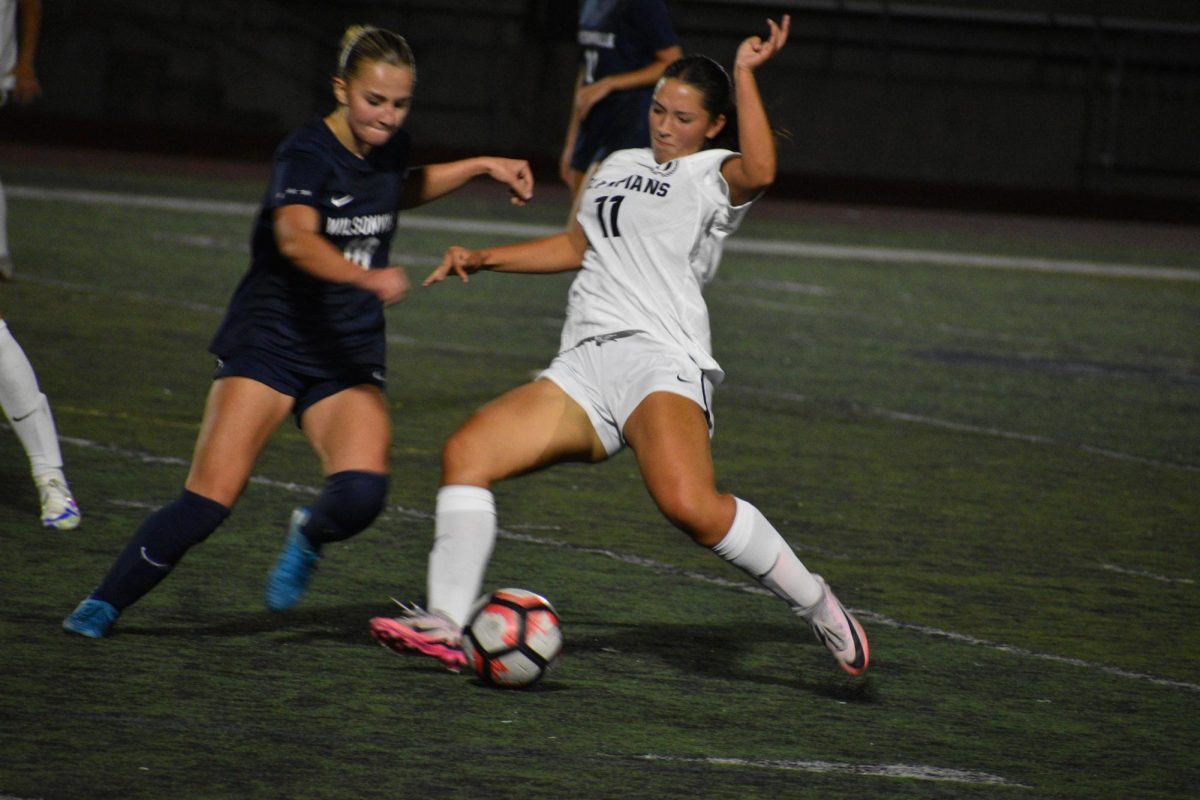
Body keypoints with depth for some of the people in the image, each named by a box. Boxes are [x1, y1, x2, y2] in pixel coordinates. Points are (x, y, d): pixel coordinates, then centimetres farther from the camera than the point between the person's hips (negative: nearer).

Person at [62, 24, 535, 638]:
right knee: (209, 500, -15)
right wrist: (367, 277, -55)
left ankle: (309, 536, 13)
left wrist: (481, 167, 24)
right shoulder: (306, 154, -17)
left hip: (349, 357, 5)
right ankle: (104, 604, 5)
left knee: (360, 492, -22)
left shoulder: (386, 147, 4)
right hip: (267, 343, -5)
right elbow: (296, 237, -38)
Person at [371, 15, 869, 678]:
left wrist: (744, 74, -15)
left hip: (661, 361, -7)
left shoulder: (714, 175, 4)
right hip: (582, 369, 7)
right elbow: (578, 246, 39)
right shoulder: (621, 167, 26)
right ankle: (445, 626, -13)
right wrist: (482, 260, 32)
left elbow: (758, 171, -20)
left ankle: (815, 604, -13)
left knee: (688, 505, -32)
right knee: (466, 453, -12)